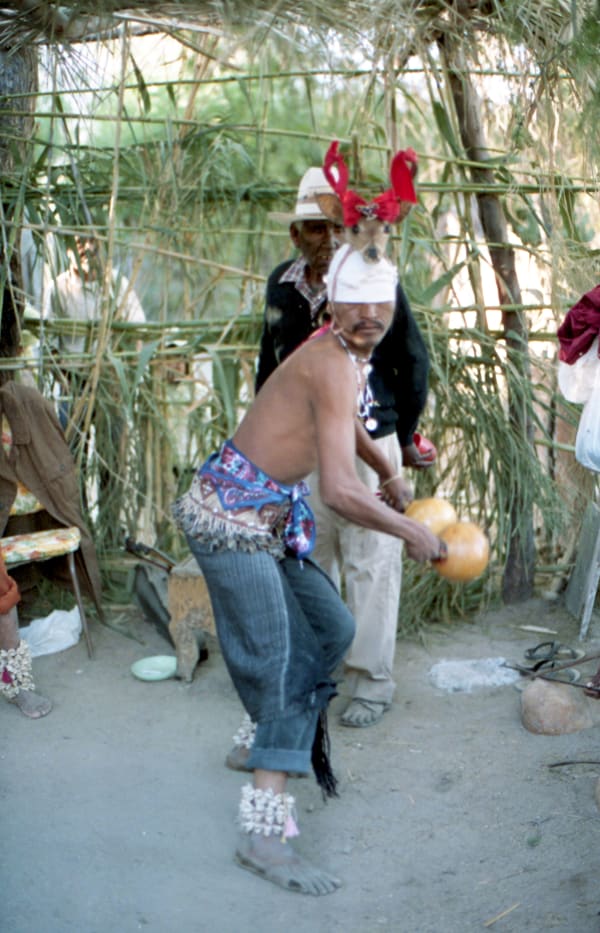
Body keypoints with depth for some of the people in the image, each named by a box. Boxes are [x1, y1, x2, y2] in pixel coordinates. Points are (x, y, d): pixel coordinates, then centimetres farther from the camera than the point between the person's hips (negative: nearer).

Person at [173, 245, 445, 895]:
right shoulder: (333, 365, -22)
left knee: (331, 628, 17)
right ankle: (264, 831, -11)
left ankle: (263, 740, 34)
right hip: (232, 516, -10)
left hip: (268, 517, 10)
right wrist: (412, 534, -14)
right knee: (275, 664, -12)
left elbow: (345, 419, 34)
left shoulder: (349, 356, 9)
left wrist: (390, 474, 42)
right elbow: (339, 492, -28)